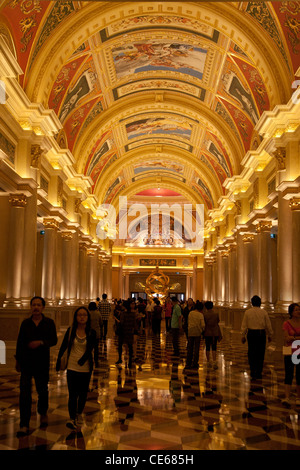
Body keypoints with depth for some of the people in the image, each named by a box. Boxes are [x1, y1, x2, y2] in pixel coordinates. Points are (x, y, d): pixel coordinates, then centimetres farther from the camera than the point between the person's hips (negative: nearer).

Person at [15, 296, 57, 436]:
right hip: (26, 362, 1)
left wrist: (41, 342, -24)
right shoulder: (25, 323, 2)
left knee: (42, 390, 11)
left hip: (42, 363, -1)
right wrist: (18, 360, 10)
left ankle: (43, 413, 38)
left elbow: (54, 340, -7)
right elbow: (20, 342, 8)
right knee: (24, 392, -3)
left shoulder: (49, 323, -2)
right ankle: (24, 424, 4)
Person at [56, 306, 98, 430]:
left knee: (83, 393, 13)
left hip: (86, 368, 1)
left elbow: (90, 349, -11)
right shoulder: (70, 330, -2)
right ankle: (72, 419, -6)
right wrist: (58, 360, 3)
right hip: (72, 367, -1)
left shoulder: (91, 333, -4)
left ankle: (79, 413, 35)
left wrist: (82, 360, -23)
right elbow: (63, 346, 3)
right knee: (72, 394, -6)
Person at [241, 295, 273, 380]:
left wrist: (243, 336, 9)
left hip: (251, 334, 0)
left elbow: (244, 325, 1)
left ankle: (253, 373, 4)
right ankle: (258, 374, 14)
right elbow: (268, 325, 2)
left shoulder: (247, 312, -1)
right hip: (261, 334, 0)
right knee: (260, 354, 9)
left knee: (251, 354, 9)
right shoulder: (263, 312, -3)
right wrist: (270, 335, 13)